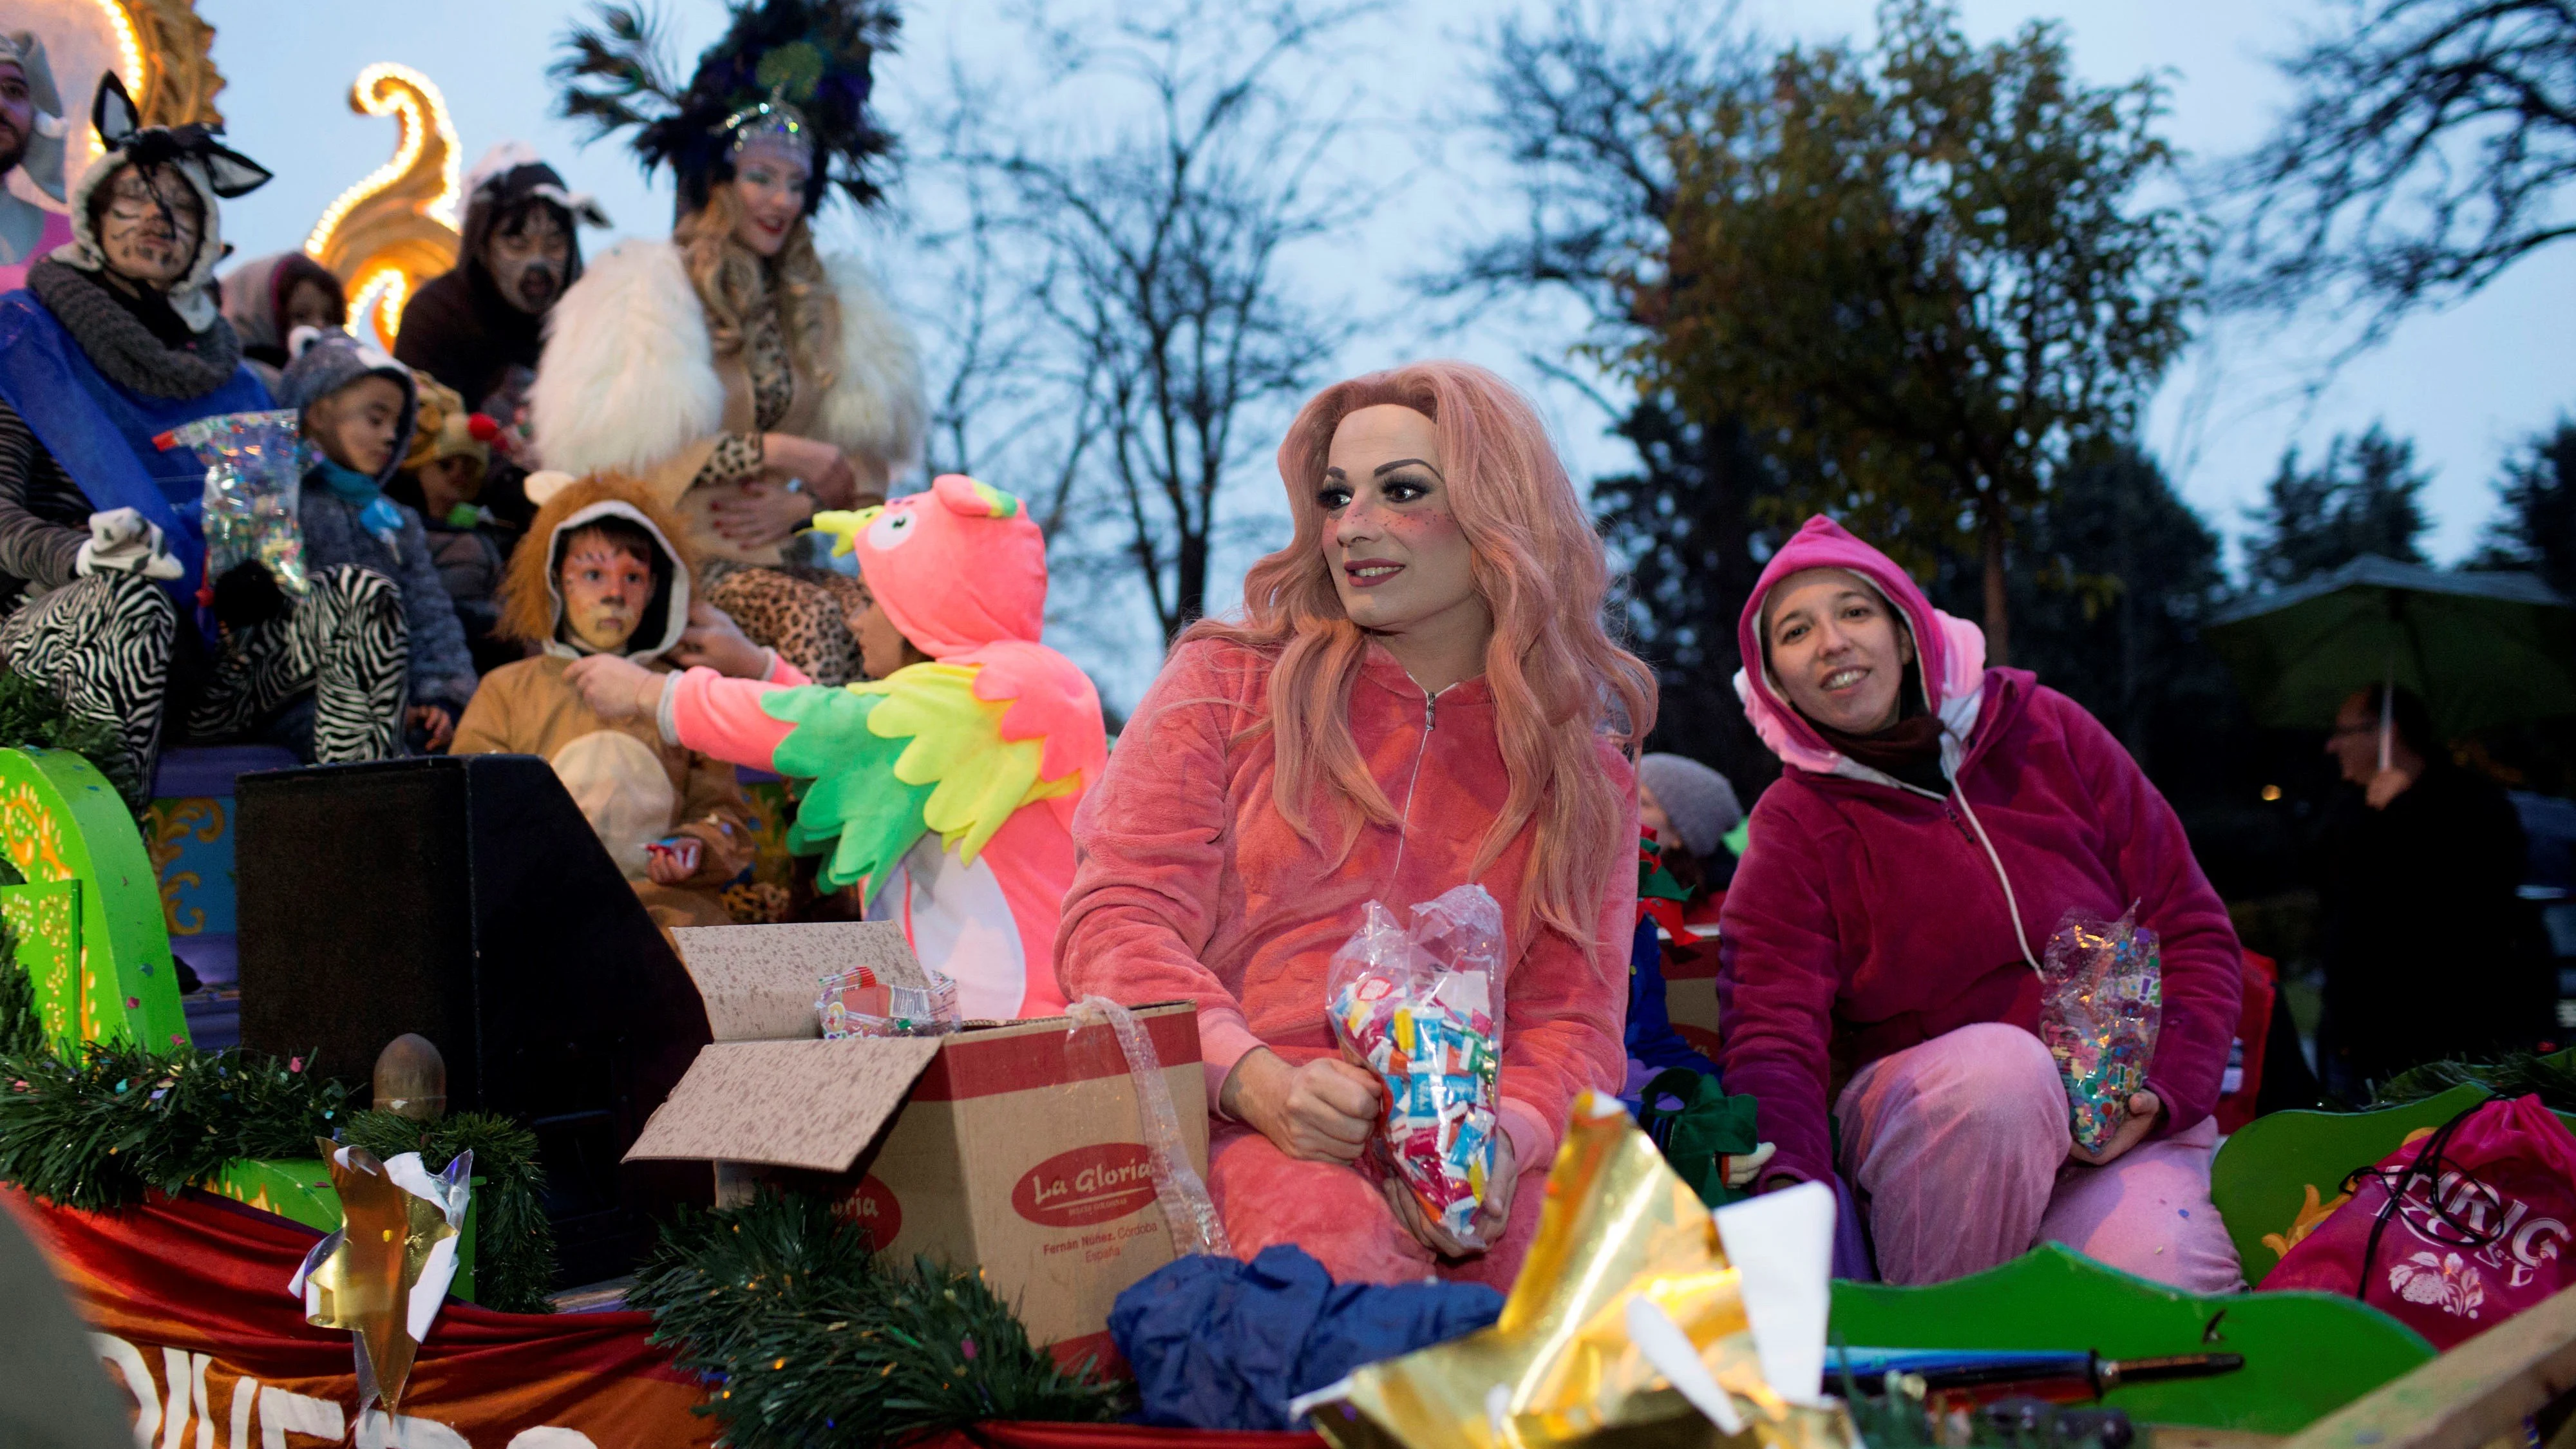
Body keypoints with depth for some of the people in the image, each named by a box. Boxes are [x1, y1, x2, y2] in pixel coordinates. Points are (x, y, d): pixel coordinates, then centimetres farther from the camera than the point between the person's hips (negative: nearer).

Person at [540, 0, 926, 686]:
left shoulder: (825, 305, 21)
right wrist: (773, 452, -10)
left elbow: (868, 456, 19)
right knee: (812, 616, -33)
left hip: (777, 554, 5)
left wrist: (799, 503, -4)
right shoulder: (646, 289, 3)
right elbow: (622, 444, -9)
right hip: (678, 558, -4)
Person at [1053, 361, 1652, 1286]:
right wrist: (1254, 1077, -19)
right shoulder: (1227, 683, 10)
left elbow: (1571, 1017, 9)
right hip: (1226, 1127, -2)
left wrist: (1504, 1133, -17)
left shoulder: (1584, 773, 16)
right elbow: (1115, 920, 2)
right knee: (1345, 1238, -37)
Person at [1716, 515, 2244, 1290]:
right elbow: (1771, 1032, -15)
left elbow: (2192, 930, 6)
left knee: (2159, 1270, -31)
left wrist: (2161, 1091, -11)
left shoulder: (2047, 732, 4)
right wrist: (1789, 1191, -36)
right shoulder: (1794, 826, -1)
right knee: (1998, 1062, -35)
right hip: (1924, 1123, 0)